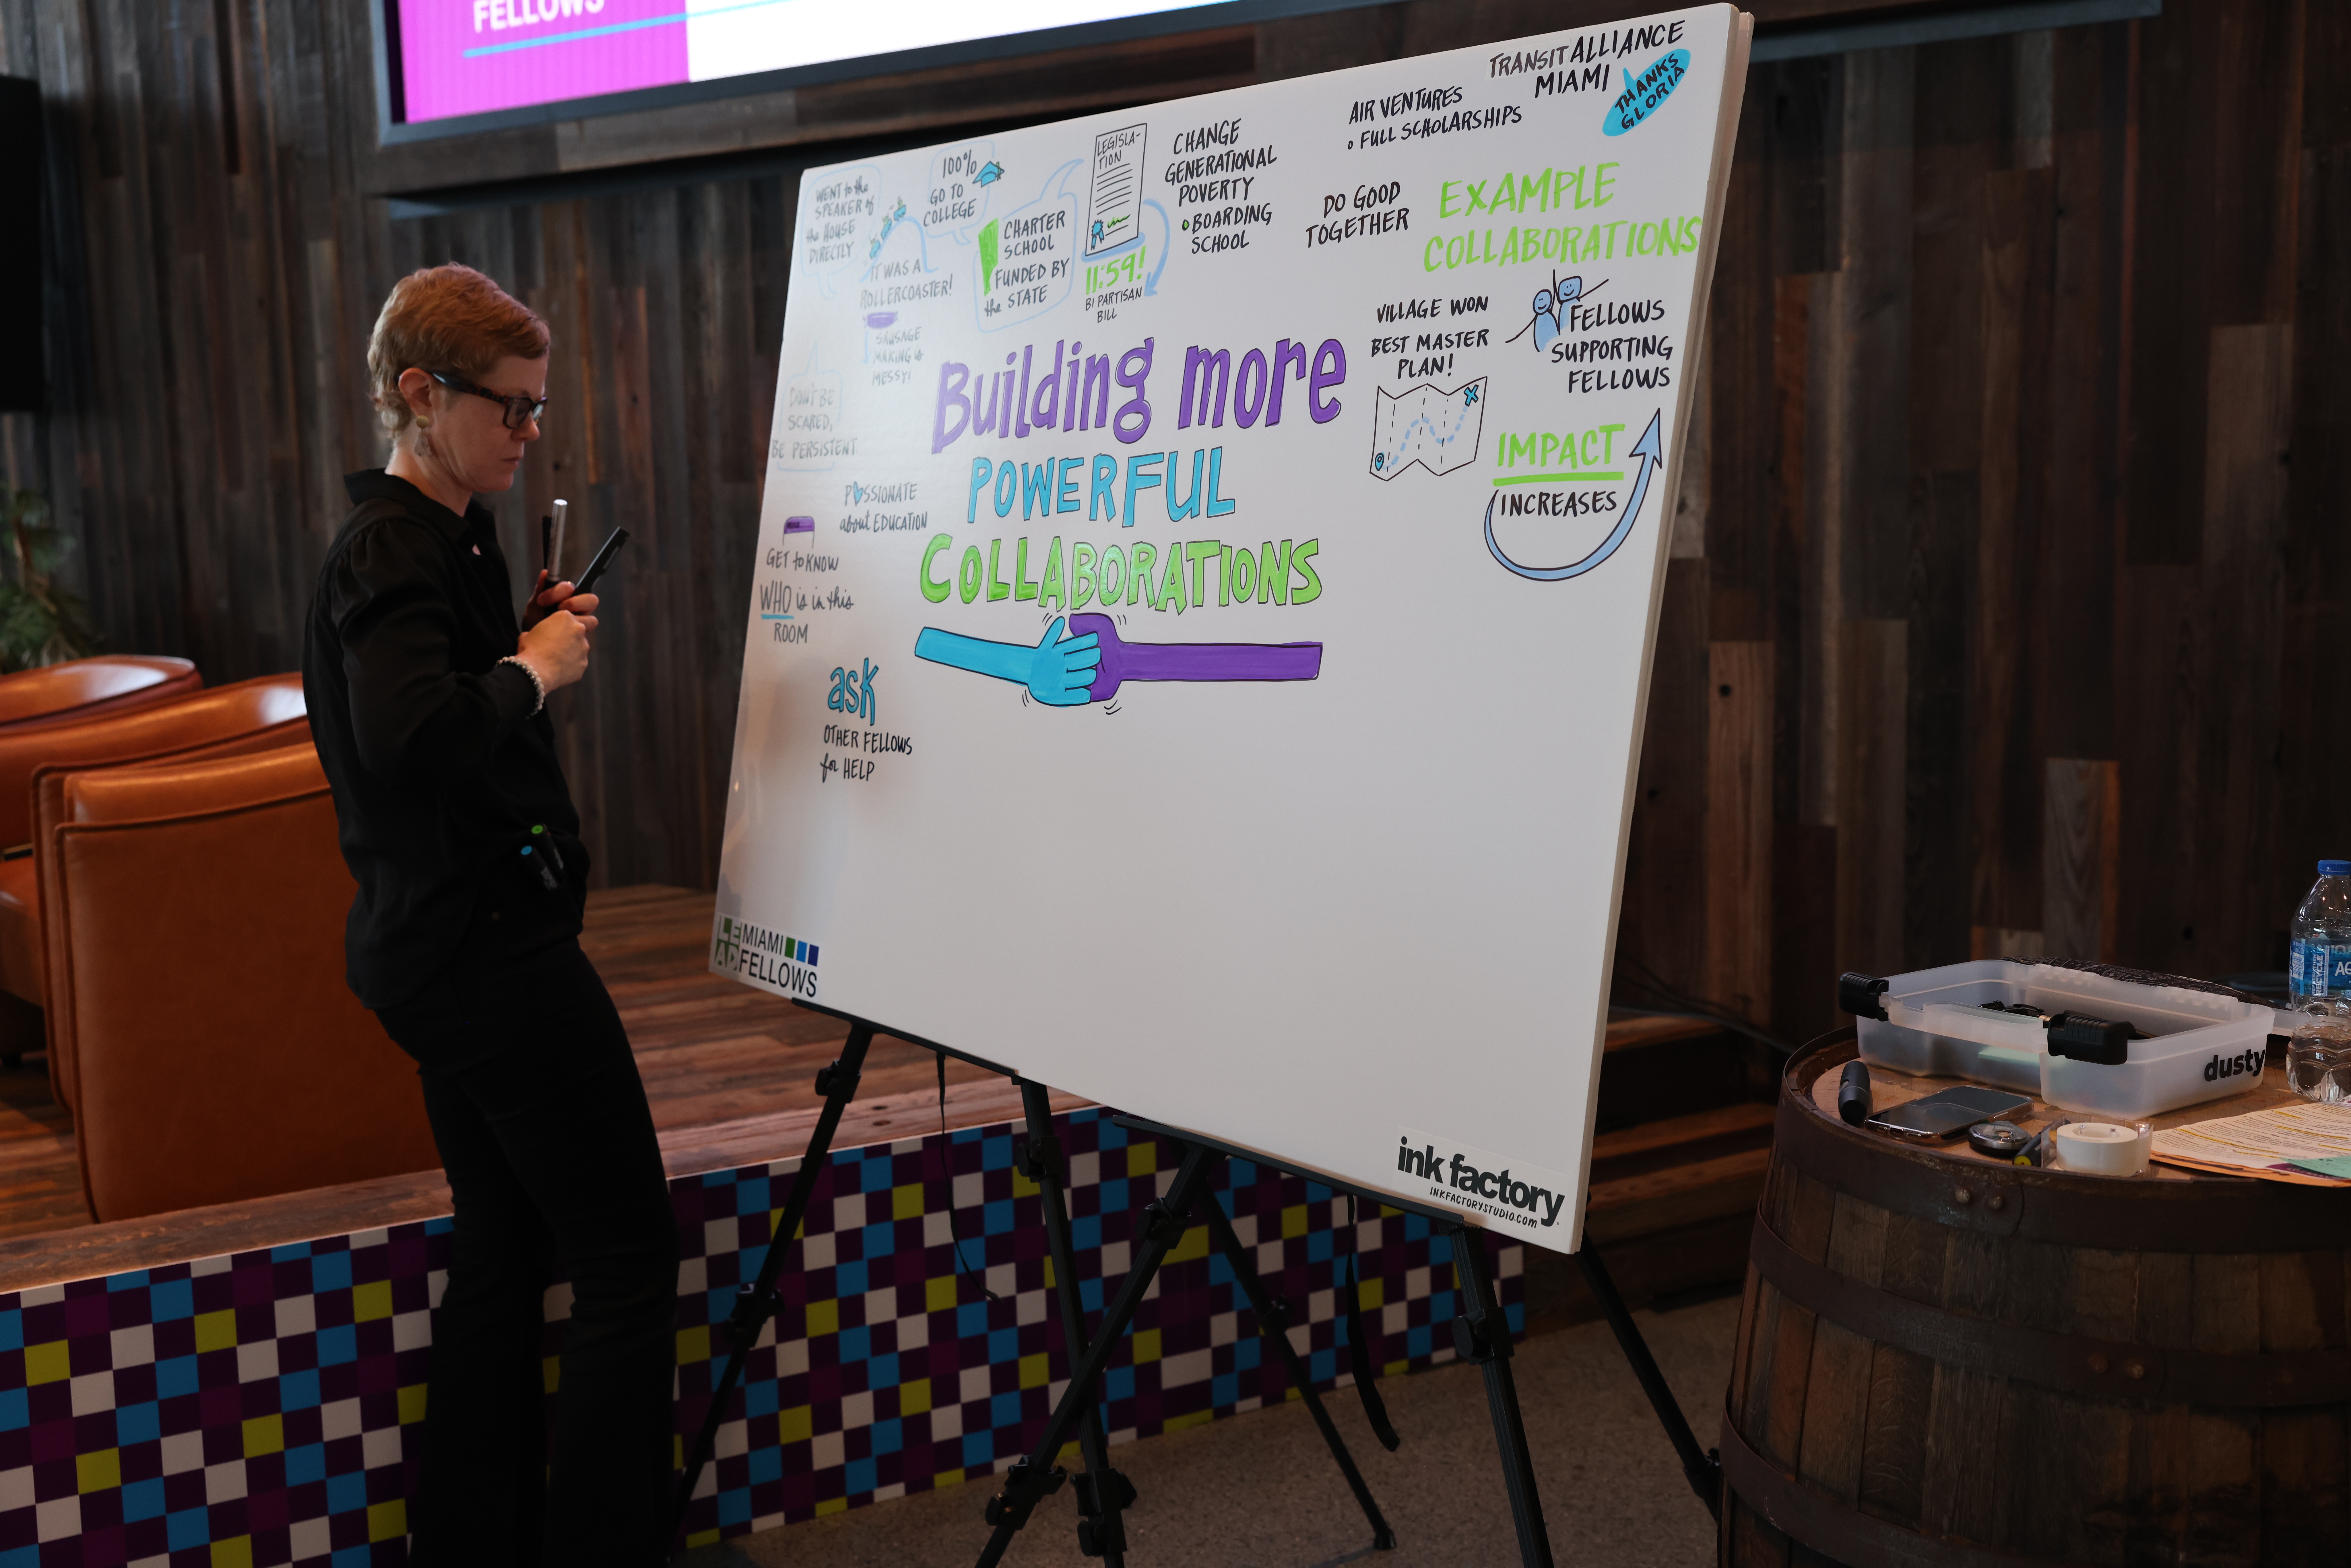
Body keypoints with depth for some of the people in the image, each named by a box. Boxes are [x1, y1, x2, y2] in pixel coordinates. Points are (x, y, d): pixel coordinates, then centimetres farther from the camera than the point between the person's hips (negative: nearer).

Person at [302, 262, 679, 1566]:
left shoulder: (429, 537, 15)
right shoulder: (396, 553, -17)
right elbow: (410, 743, -34)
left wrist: (526, 639, 10)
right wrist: (534, 670, -19)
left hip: (437, 951, 11)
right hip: (491, 946, -11)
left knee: (503, 1246, 16)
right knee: (628, 1260, -5)